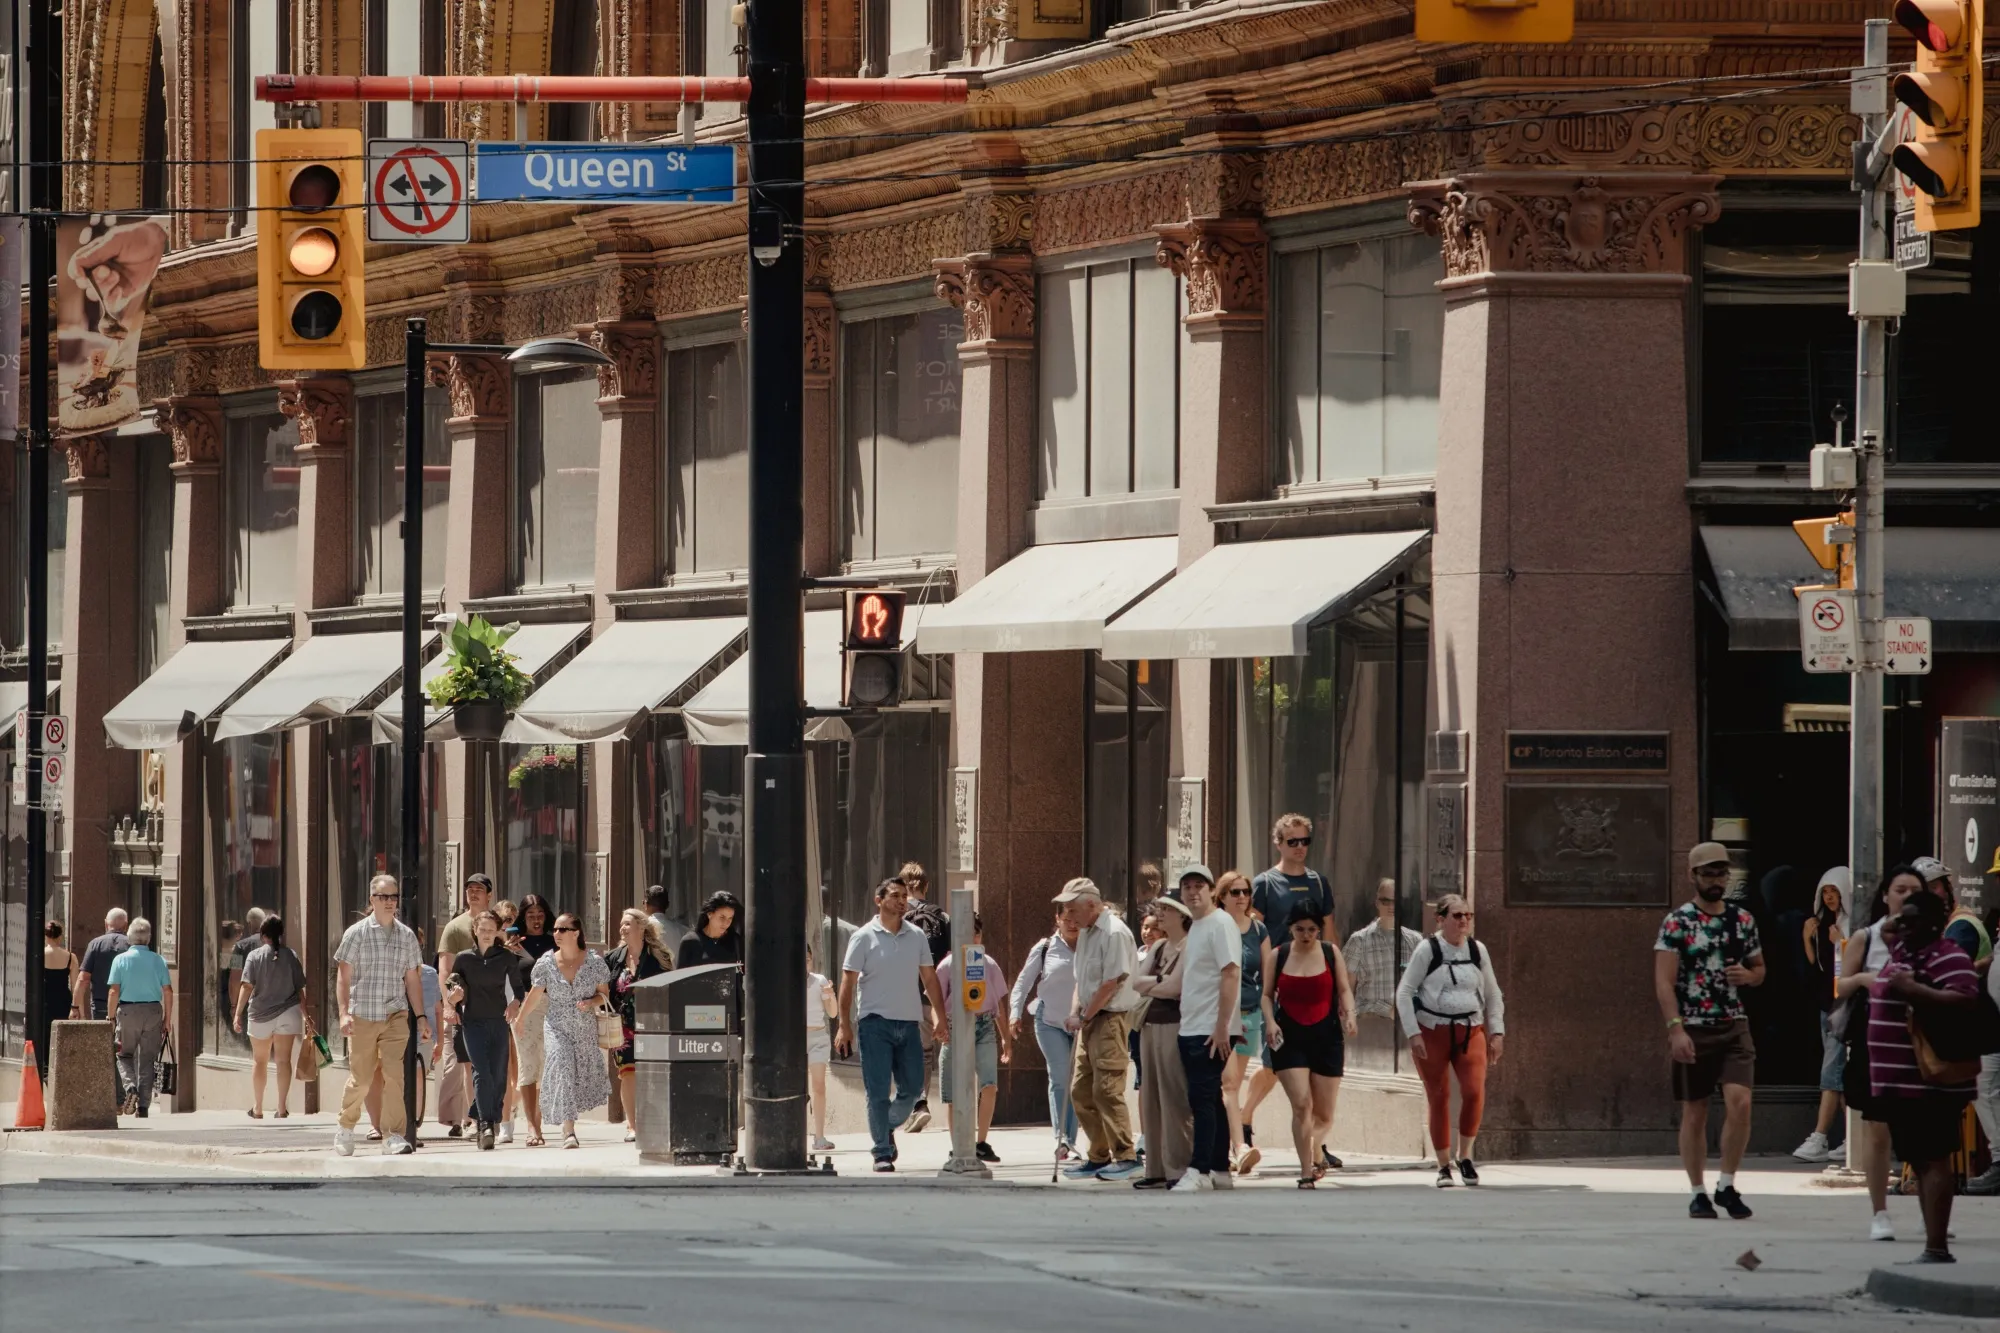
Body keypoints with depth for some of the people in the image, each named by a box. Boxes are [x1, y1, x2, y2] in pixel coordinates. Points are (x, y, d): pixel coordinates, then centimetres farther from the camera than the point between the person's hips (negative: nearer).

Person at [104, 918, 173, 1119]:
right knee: (147, 1060, 7)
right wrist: (167, 1019, 8)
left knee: (124, 1055, 14)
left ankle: (131, 1087, -13)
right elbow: (168, 991, 0)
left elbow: (113, 991, -6)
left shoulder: (121, 960, -3)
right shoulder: (158, 961, 2)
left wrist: (111, 1017, 0)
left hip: (128, 1011, -2)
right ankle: (143, 1105, 5)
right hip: (153, 1011, 2)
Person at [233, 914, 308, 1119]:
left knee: (259, 1061, 13)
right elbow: (299, 989, 0)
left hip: (261, 1015, 0)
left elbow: (246, 987, -11)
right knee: (284, 1059, 0)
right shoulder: (290, 956, 0)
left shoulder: (255, 956, -5)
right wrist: (307, 1018, 5)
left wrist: (238, 1014, -10)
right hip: (288, 1012, 0)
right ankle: (282, 1107, -8)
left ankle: (257, 1108, 20)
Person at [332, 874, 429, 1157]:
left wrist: (422, 1017, 12)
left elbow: (413, 979, 16)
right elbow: (344, 977, -1)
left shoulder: (406, 936, 10)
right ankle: (345, 1128, 24)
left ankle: (393, 1135, -11)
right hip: (363, 1016, -2)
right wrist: (343, 1013, -12)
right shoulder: (356, 934, 1)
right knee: (360, 1077, 2)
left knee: (394, 1074, -12)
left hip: (395, 1016, 2)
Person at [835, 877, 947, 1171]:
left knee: (912, 1088, 6)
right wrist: (845, 1026, -9)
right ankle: (881, 1153, -1)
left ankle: (887, 1127, 32)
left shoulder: (916, 937, 10)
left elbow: (930, 979, 15)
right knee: (878, 1091, -6)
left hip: (909, 1023, 4)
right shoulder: (865, 937, -2)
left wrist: (941, 1018, 11)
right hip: (875, 1023, -4)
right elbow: (848, 983, -3)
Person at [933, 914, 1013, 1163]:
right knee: (955, 1094, 2)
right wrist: (940, 1026, -17)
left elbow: (998, 1003, 17)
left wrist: (1006, 1037, 18)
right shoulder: (948, 965, 2)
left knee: (989, 1086, -15)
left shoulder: (989, 965, 10)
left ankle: (981, 1144, -7)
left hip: (985, 1027, 1)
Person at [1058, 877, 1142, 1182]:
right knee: (1081, 1090, 10)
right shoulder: (1085, 933, 15)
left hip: (1111, 1019, -10)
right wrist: (1075, 1012, 4)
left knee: (1107, 1090, -13)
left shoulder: (1113, 933, -15)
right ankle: (1099, 1156, 17)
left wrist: (1084, 1017, -11)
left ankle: (1125, 1156, -10)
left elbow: (1112, 984, -18)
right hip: (1089, 1020, 10)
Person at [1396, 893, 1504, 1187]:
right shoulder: (1427, 950, -2)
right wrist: (1413, 1034, -9)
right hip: (1432, 1031, -2)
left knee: (1474, 1092, -16)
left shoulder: (1478, 951, 8)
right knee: (1438, 1099, 0)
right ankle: (1443, 1166, 12)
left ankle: (1465, 1156, 2)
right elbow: (1405, 992, -2)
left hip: (1470, 1031, 2)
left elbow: (1493, 995, 16)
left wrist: (1496, 1032, 8)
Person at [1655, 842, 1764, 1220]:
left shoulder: (1742, 920, 10)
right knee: (1694, 1112, 4)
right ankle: (1698, 1193, 14)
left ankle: (1727, 1185, 0)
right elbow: (1664, 981, -9)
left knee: (1739, 1102, -13)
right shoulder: (1677, 922, -3)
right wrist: (1676, 1029, -19)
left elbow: (1759, 970, 21)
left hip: (1734, 1027, 3)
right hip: (1692, 1030, -3)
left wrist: (1748, 976, -4)